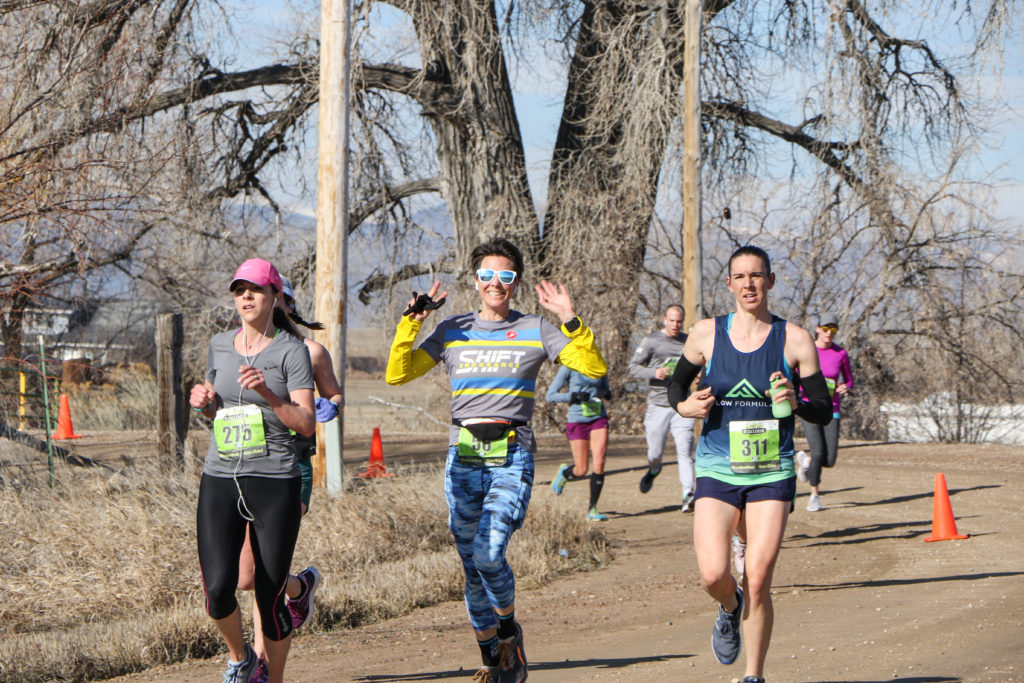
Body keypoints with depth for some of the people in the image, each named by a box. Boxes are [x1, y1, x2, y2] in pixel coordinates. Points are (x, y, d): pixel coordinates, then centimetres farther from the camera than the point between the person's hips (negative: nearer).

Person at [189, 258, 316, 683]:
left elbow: (307, 425, -8)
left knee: (270, 599, 0)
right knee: (218, 589, -12)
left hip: (275, 481, -3)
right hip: (220, 478, 3)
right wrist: (203, 402, 4)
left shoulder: (291, 350, -2)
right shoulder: (219, 346, 13)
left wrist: (268, 393, -21)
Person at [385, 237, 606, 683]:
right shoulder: (453, 331, 10)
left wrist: (571, 322, -12)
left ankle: (508, 630, 7)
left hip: (512, 457, -3)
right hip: (463, 457, 3)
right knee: (472, 567, 4)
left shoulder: (535, 330, 6)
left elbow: (594, 367, -1)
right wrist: (411, 322, -2)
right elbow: (397, 375, 7)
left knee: (488, 554, -20)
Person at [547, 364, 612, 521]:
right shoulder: (569, 367, -6)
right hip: (577, 421, -3)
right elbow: (550, 396, -7)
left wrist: (607, 394, -4)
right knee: (581, 471, 0)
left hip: (598, 419, 3)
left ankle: (592, 508, -3)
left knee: (599, 464, -13)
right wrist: (575, 396, -20)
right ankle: (564, 473, 36)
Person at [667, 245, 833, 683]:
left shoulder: (794, 340, 0)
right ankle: (730, 608, 23)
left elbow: (825, 412, 4)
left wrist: (796, 403, -17)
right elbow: (677, 385, 19)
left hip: (772, 473, -1)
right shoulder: (707, 334, 3)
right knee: (713, 575, -14)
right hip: (717, 470, 1)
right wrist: (686, 406, -4)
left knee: (758, 582, -8)